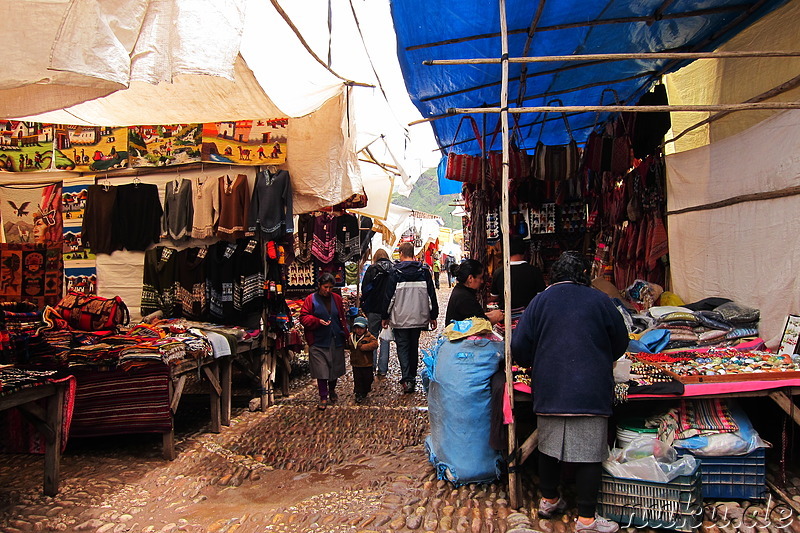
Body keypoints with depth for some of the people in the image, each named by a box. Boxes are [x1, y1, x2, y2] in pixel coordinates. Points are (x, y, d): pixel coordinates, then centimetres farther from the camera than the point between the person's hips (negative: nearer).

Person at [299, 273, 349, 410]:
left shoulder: (337, 298, 7)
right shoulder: (311, 299, -4)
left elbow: (342, 318, 14)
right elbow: (304, 318, -6)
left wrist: (344, 334, 8)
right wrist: (318, 321, -21)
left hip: (336, 340, 4)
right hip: (319, 342, -4)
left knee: (335, 367, 14)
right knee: (321, 370, -2)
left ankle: (332, 390, 38)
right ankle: (323, 397, 10)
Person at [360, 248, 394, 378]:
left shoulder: (372, 269, -5)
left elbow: (365, 289, -7)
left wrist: (364, 307, 4)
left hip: (374, 309, -2)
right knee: (385, 339, 9)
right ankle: (382, 370, 8)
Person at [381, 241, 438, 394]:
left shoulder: (396, 272, -8)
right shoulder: (424, 271, 2)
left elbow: (389, 295, -6)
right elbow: (432, 294, 3)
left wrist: (385, 316, 3)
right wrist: (433, 316, 10)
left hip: (400, 318, -3)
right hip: (418, 317, 3)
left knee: (403, 346, 3)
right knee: (414, 346, 16)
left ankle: (407, 379, -10)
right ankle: (412, 378, 25)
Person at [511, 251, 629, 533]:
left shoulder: (540, 301, -1)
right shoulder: (599, 300, -3)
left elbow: (519, 347, -2)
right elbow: (621, 342, 9)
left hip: (549, 390, 2)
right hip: (591, 391, -2)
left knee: (549, 446, 16)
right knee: (589, 452, 5)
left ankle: (549, 500, 32)